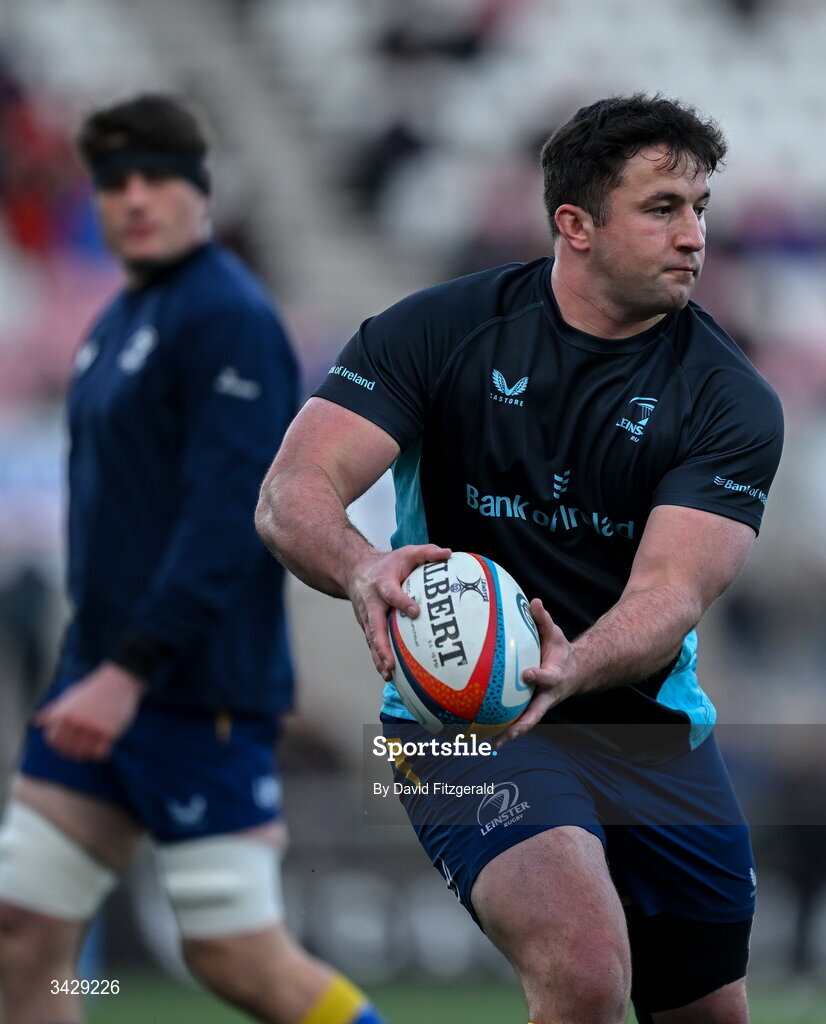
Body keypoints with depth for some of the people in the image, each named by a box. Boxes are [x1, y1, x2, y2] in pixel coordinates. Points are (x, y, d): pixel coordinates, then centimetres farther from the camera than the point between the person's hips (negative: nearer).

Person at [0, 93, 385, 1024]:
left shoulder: (228, 318, -12)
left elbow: (226, 518, -21)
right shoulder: (118, 322, 16)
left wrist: (129, 671, -27)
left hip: (194, 693, -9)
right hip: (103, 677, 9)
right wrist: (91, 663, 19)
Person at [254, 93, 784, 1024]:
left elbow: (670, 594, -16)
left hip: (651, 726, 4)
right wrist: (363, 570, -37)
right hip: (464, 724, -4)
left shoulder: (732, 401, -5)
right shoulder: (444, 329, -7)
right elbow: (292, 493, -14)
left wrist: (572, 670, -39)